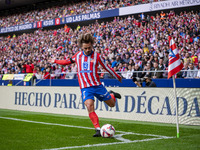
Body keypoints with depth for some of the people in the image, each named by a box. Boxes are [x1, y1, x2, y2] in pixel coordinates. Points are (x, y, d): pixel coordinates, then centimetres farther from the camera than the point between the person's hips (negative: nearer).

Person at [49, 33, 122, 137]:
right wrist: (56, 61, 32)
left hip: (97, 85, -1)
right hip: (85, 87, 1)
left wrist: (117, 77, 16)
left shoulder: (97, 56, -3)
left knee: (112, 104, 7)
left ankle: (112, 95, 44)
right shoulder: (78, 55, 6)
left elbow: (106, 67, 8)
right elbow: (69, 61, 25)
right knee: (89, 106, -22)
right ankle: (98, 129, -17)